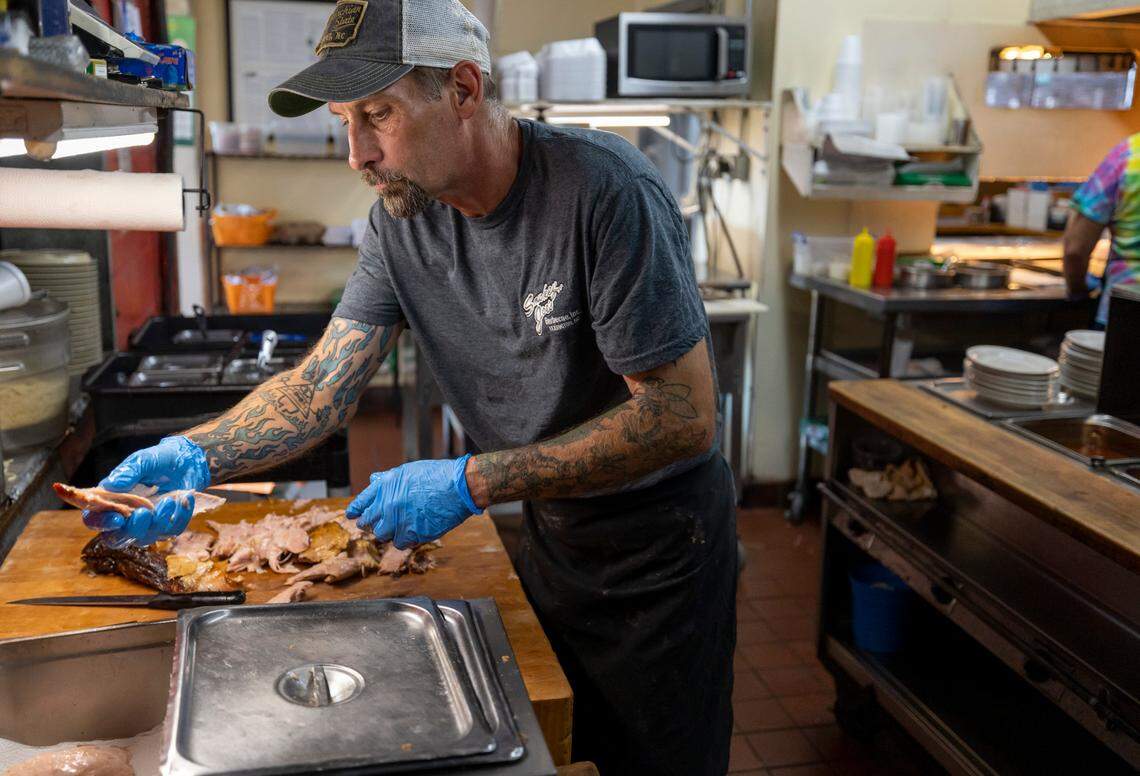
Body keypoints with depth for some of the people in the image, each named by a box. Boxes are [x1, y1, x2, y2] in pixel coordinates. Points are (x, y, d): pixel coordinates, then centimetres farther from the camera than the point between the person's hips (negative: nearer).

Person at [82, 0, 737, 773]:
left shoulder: (603, 188, -28)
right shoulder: (402, 218, -7)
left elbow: (683, 416, -28)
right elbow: (324, 384, -7)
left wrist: (471, 483, -30)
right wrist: (197, 455, -26)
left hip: (661, 541, -5)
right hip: (553, 529, 6)